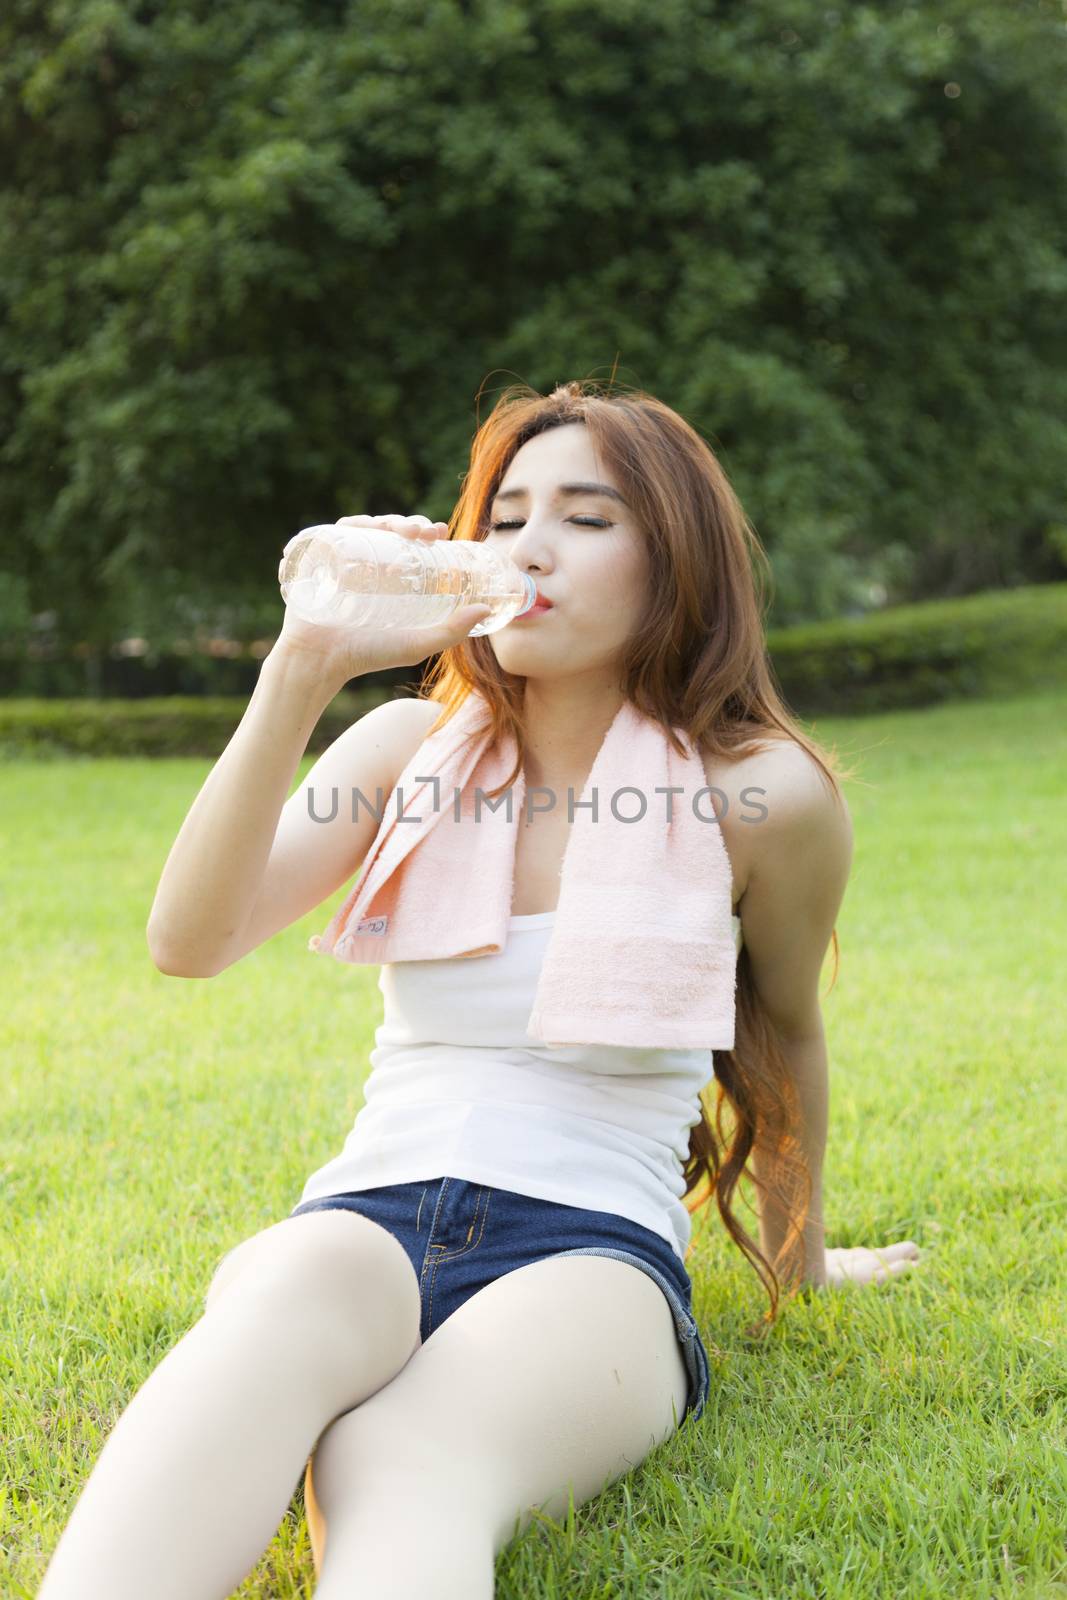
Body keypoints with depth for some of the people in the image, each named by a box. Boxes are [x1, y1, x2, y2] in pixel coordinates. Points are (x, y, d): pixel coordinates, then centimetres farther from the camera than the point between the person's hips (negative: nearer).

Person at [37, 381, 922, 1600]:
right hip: (366, 1225, 2)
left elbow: (783, 1028, 19)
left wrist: (802, 1257, 33)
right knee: (297, 1285, -38)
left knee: (409, 1467, -38)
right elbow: (188, 943, -4)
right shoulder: (417, 748, 8)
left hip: (595, 1254, -2)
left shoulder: (760, 795, 1)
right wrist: (301, 673, -14)